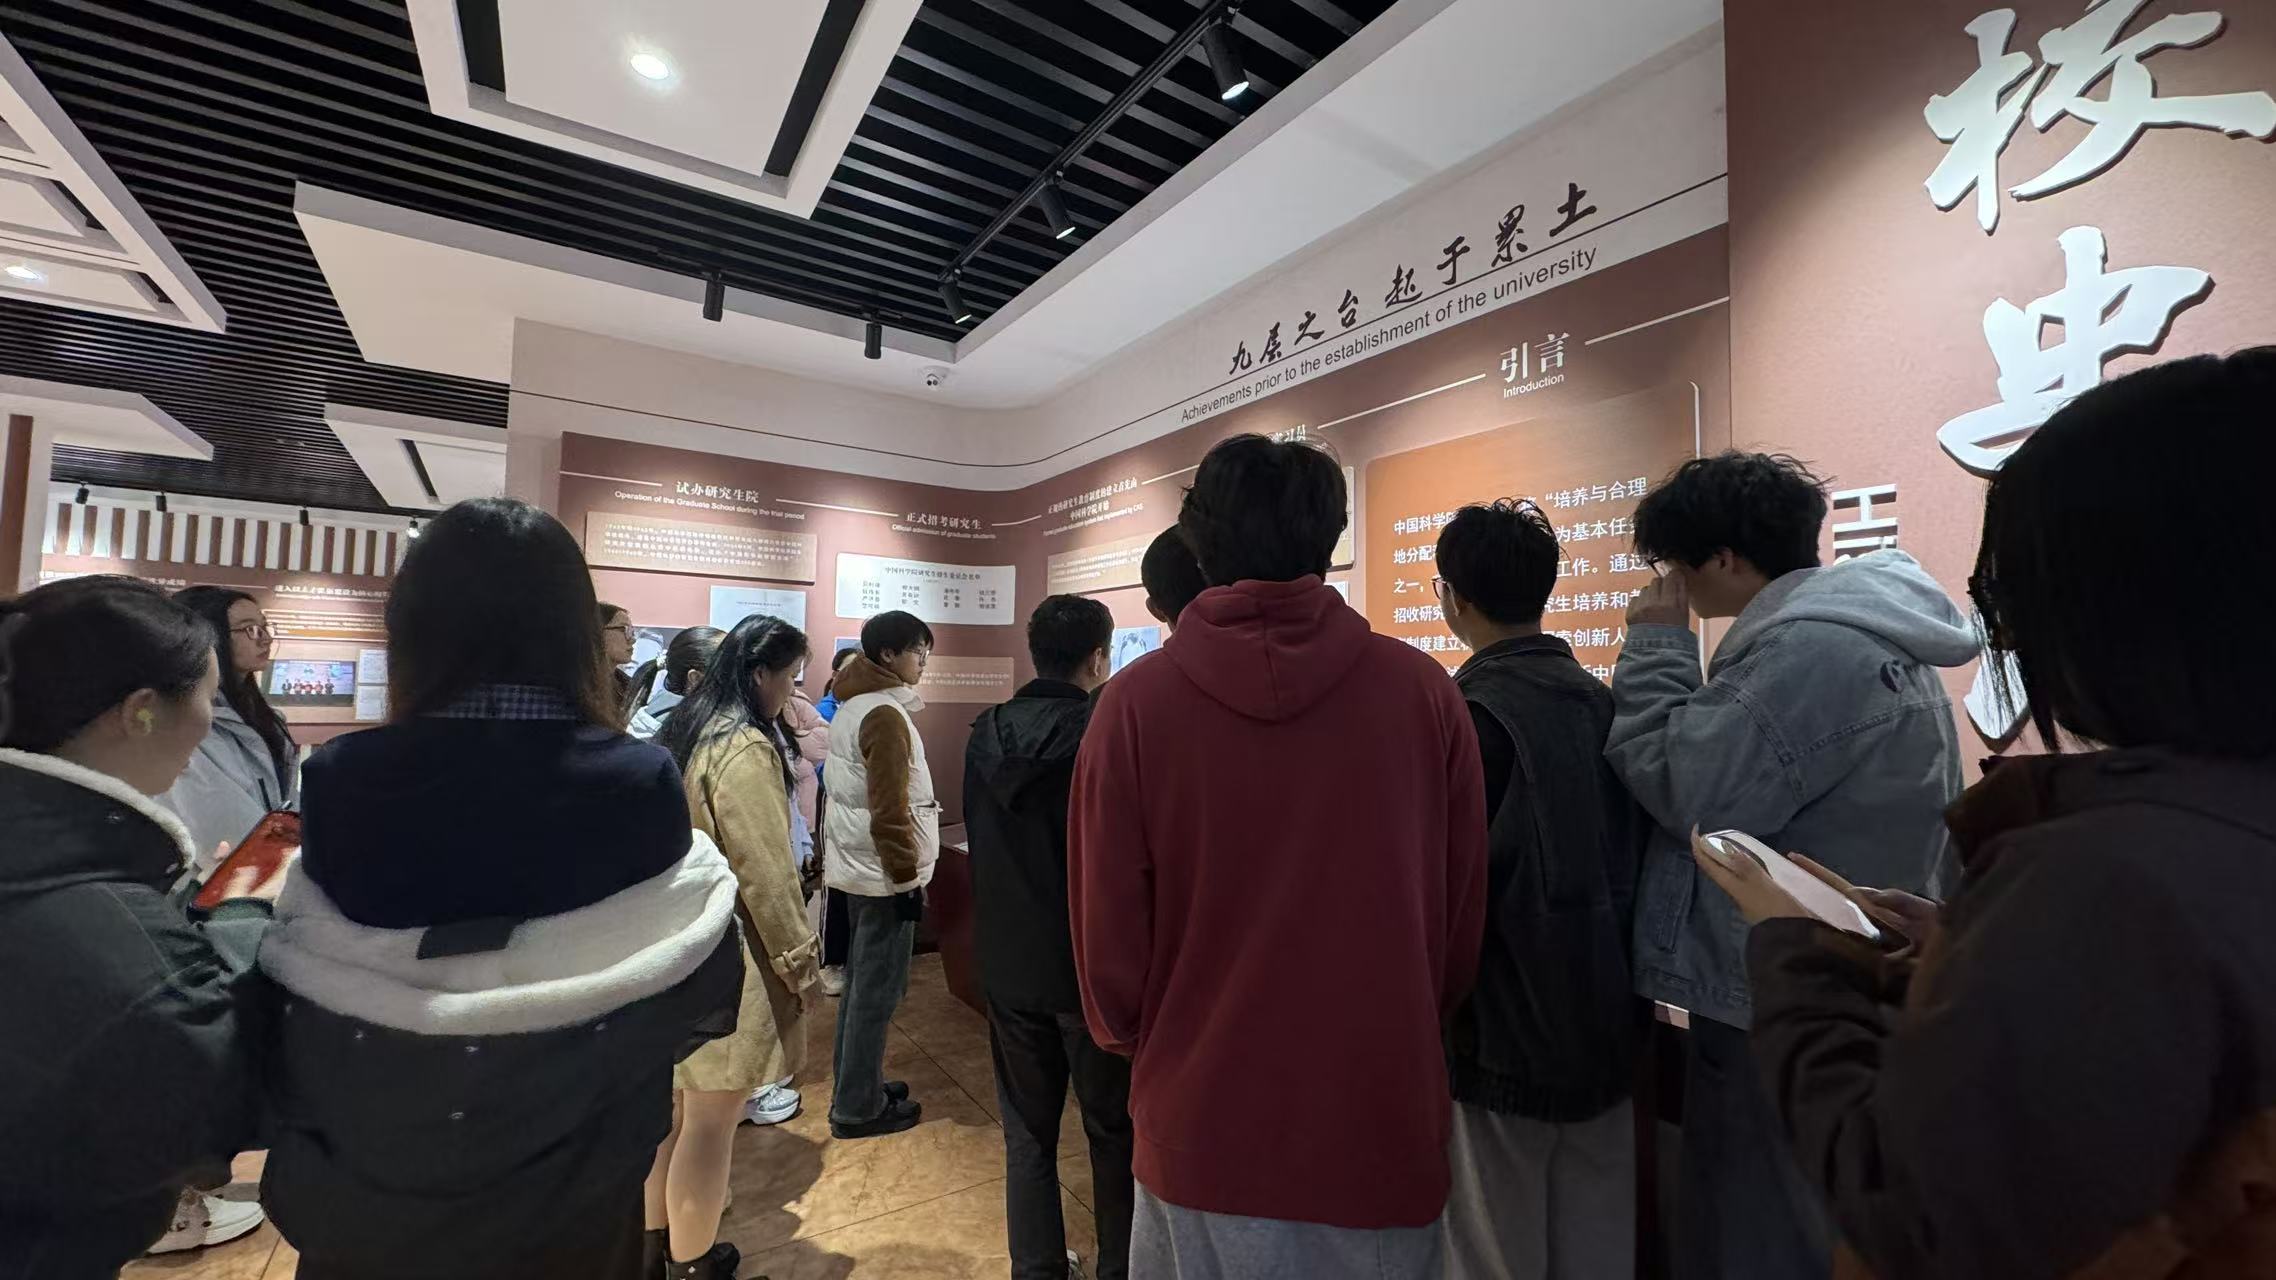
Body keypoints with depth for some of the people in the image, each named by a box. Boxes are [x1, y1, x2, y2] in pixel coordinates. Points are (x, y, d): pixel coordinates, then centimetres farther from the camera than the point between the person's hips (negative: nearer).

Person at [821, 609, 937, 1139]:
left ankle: (856, 1083, 32)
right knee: (878, 990, 2)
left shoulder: (854, 706, 10)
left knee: (862, 980, 19)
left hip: (858, 864, 10)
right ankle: (858, 1106, 14)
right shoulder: (886, 714, -20)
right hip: (883, 872, -10)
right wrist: (907, 878, -17)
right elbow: (889, 810, -23)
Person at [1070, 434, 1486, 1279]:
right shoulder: (1425, 693, -10)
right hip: (1382, 1127, 1)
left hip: (1202, 1131, 0)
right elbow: (1465, 929, 0)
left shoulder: (1135, 703, -15)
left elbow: (1108, 945, -7)